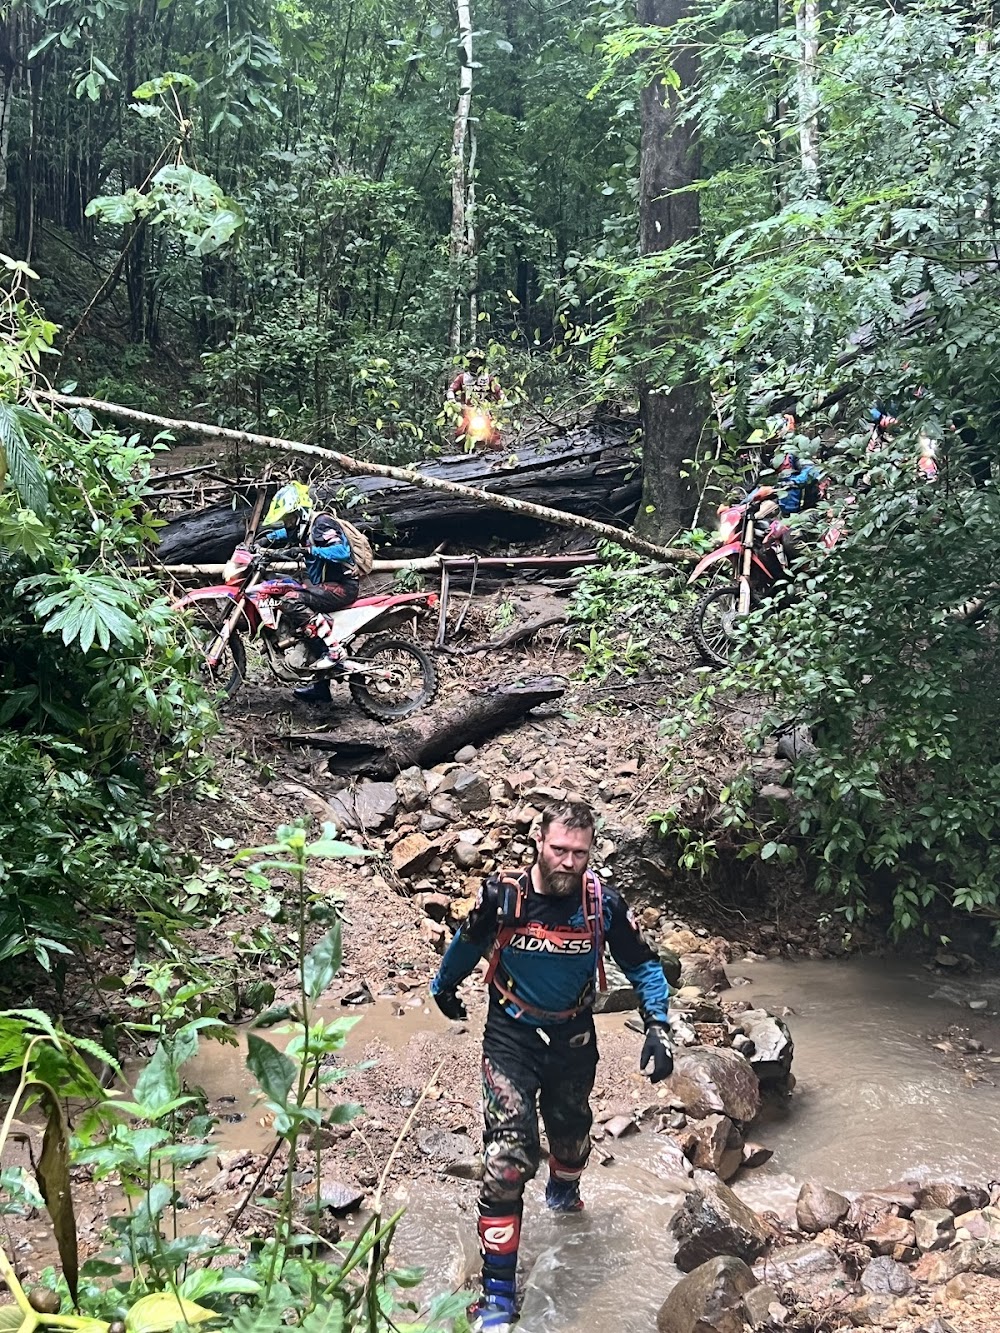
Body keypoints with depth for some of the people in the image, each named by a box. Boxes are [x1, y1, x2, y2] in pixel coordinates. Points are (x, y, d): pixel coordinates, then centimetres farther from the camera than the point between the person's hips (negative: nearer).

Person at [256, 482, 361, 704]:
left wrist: (310, 550, -27)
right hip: (328, 586, 11)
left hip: (342, 586, -11)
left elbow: (342, 551, -28)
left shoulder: (321, 523, -14)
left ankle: (334, 651, -28)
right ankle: (320, 688, 26)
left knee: (292, 601, -26)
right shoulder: (304, 526, 14)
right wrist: (260, 543, 20)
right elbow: (281, 534, 35)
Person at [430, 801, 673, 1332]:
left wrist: (658, 1027, -16)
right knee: (506, 1159, -12)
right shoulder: (502, 895, -21)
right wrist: (443, 987, 18)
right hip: (511, 1036, -2)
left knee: (571, 1132, 25)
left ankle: (563, 1190, 63)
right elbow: (467, 944, 1)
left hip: (574, 1038, 3)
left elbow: (643, 965, -3)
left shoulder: (603, 903, -18)